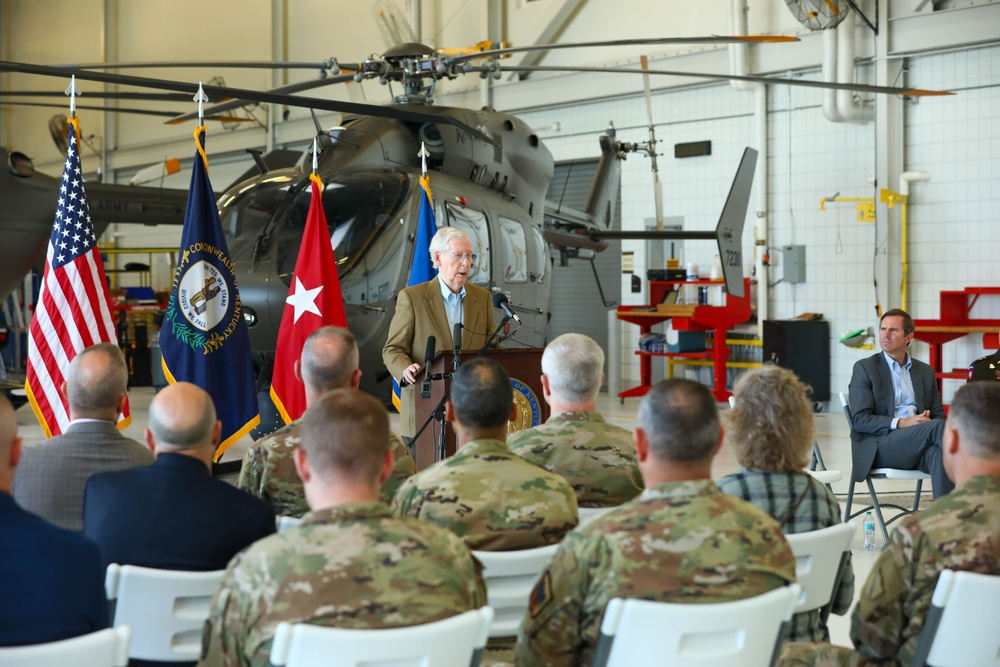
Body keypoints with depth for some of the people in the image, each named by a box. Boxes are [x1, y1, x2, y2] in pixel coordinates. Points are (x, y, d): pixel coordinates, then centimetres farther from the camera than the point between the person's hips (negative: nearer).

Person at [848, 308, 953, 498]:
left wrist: (928, 419, -9)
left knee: (938, 452, -35)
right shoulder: (864, 368, 7)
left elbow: (939, 415, 19)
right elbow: (859, 420, -3)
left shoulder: (926, 371, 22)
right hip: (879, 445, -4)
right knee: (937, 427, -31)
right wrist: (900, 423, -18)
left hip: (919, 445, 4)